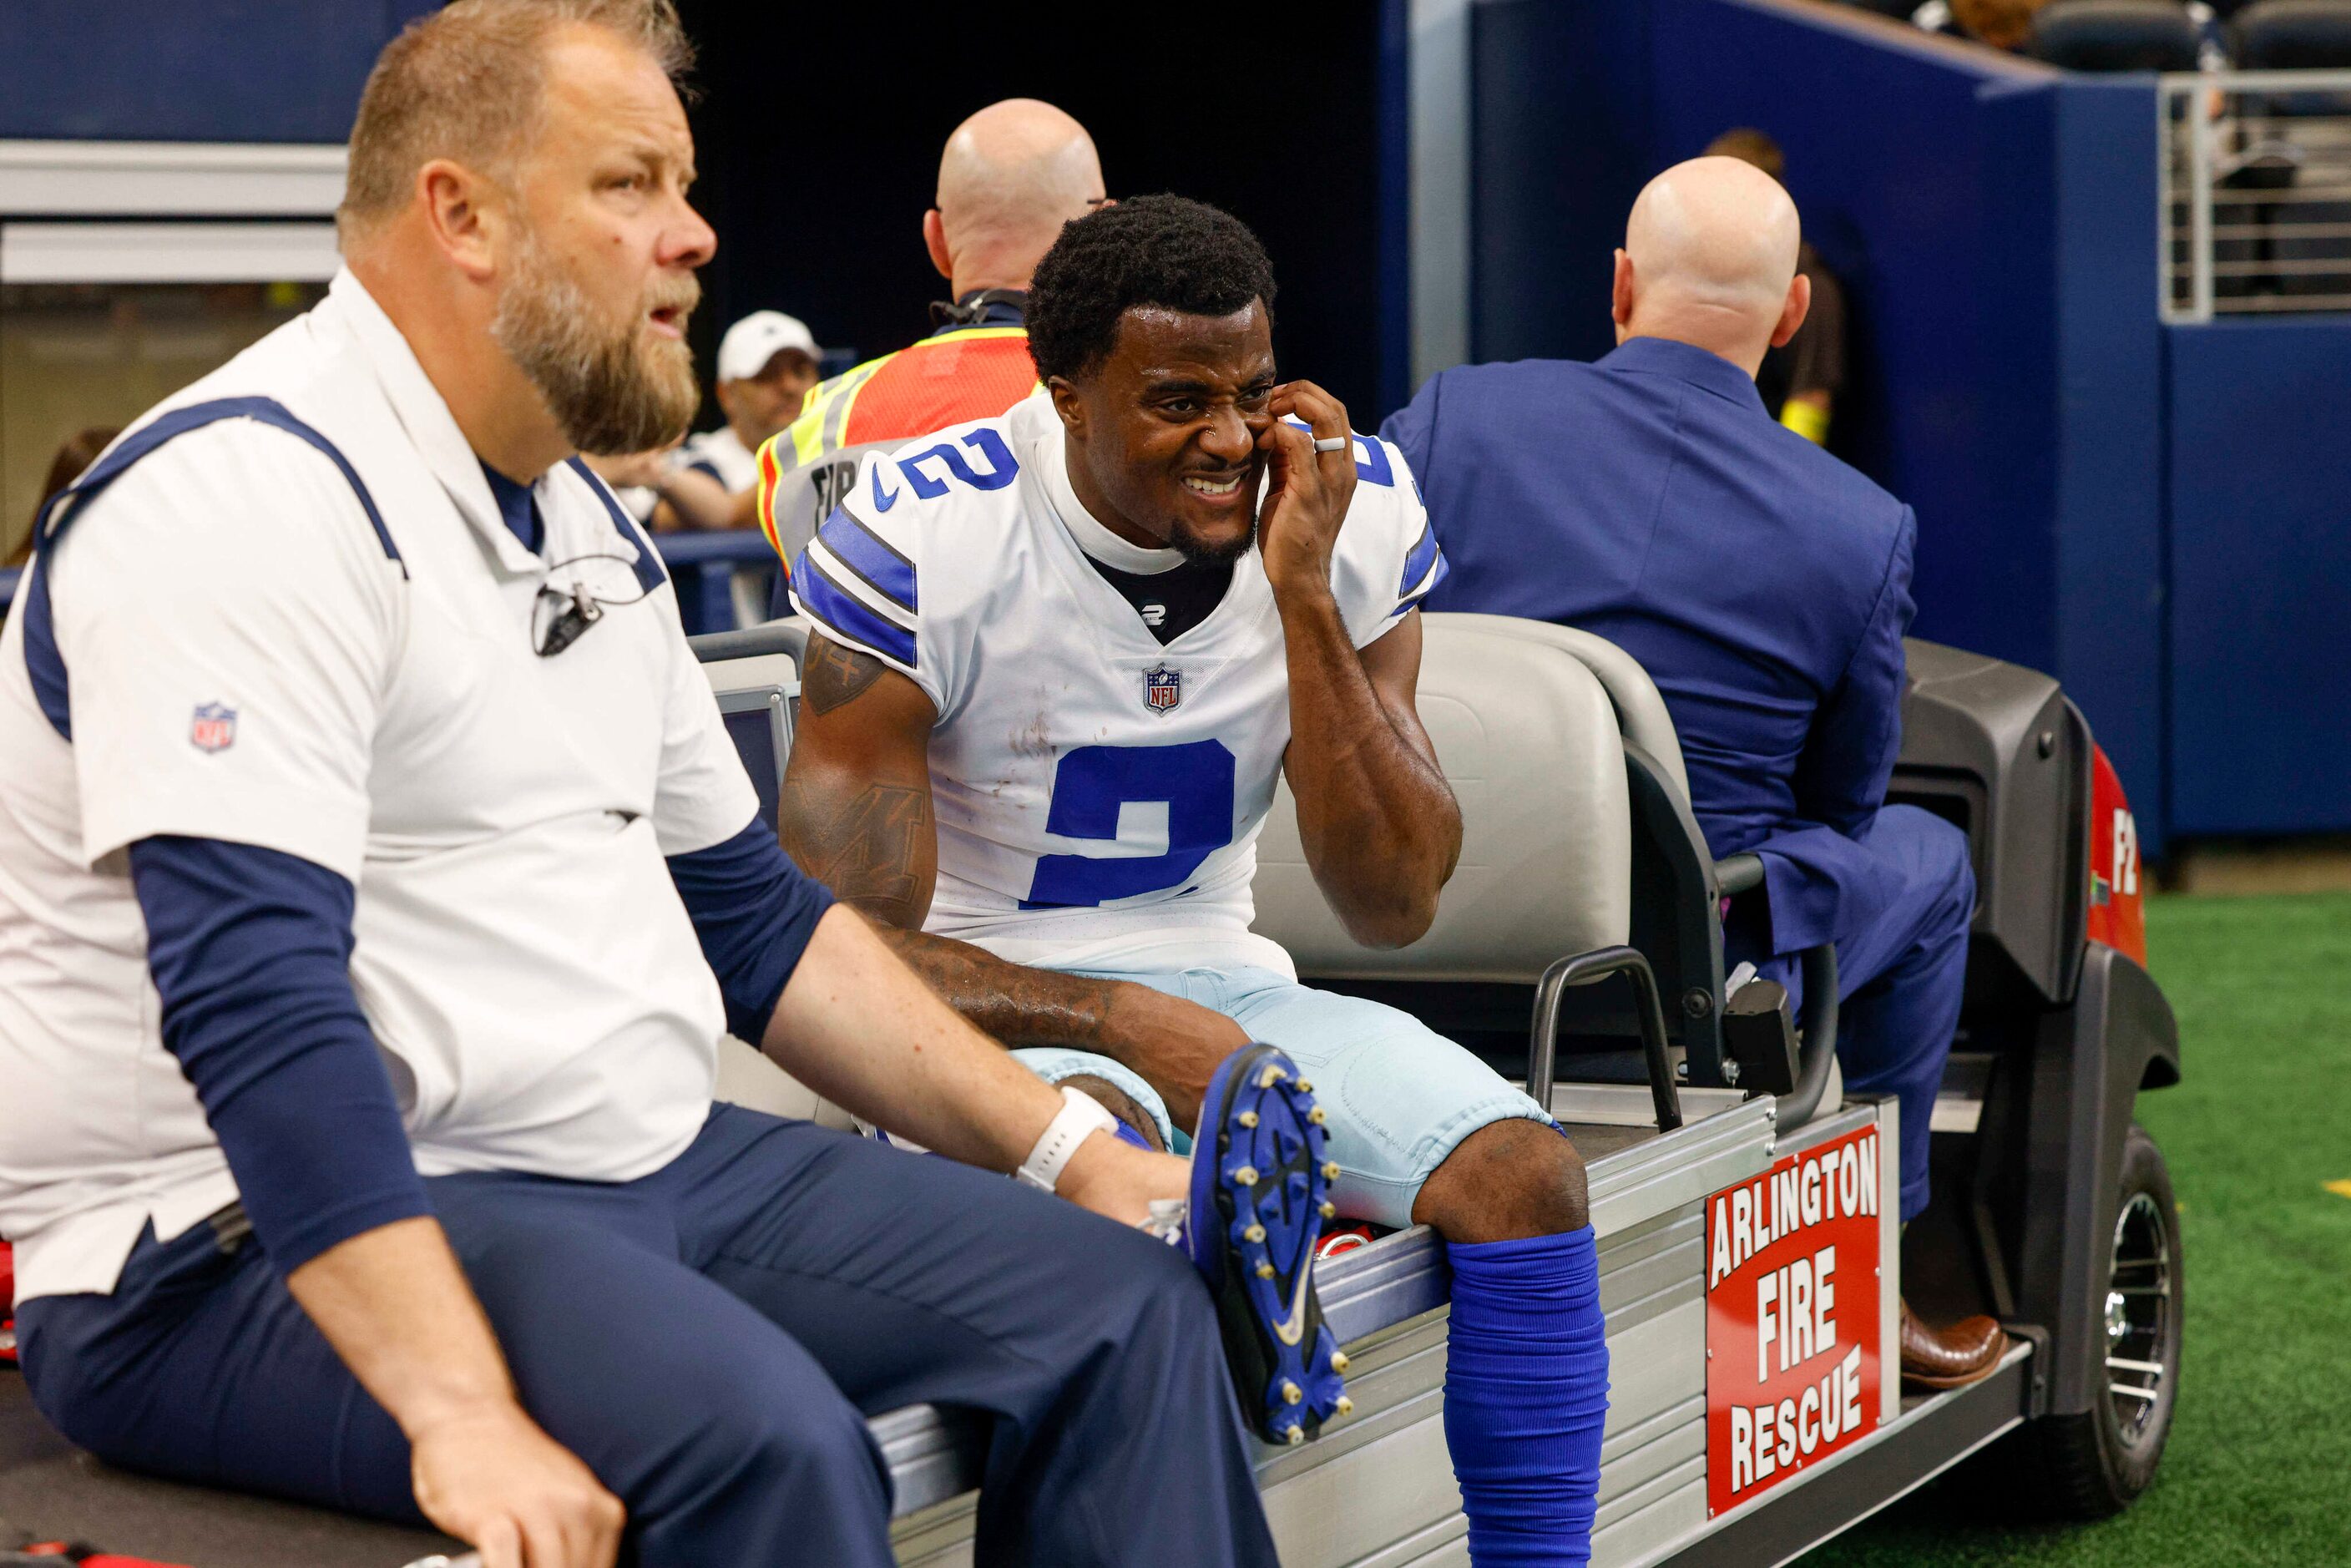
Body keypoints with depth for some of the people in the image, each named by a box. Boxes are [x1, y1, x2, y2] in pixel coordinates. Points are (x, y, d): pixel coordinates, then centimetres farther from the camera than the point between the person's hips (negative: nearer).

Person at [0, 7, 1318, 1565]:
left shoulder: (585, 524, 16)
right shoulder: (250, 500, -16)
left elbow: (752, 913, 22)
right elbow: (249, 996, -27)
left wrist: (1064, 1147, 13)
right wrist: (463, 1412, -35)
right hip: (247, 1248, -9)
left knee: (1122, 1303, 0)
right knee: (759, 1435, -34)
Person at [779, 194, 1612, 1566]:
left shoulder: (1353, 512, -3)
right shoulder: (923, 540, -14)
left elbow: (1394, 908, -7)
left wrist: (1305, 599, -16)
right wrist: (1128, 1025, -23)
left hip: (1216, 984, 4)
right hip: (986, 1015, -4)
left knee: (1520, 1170, -21)